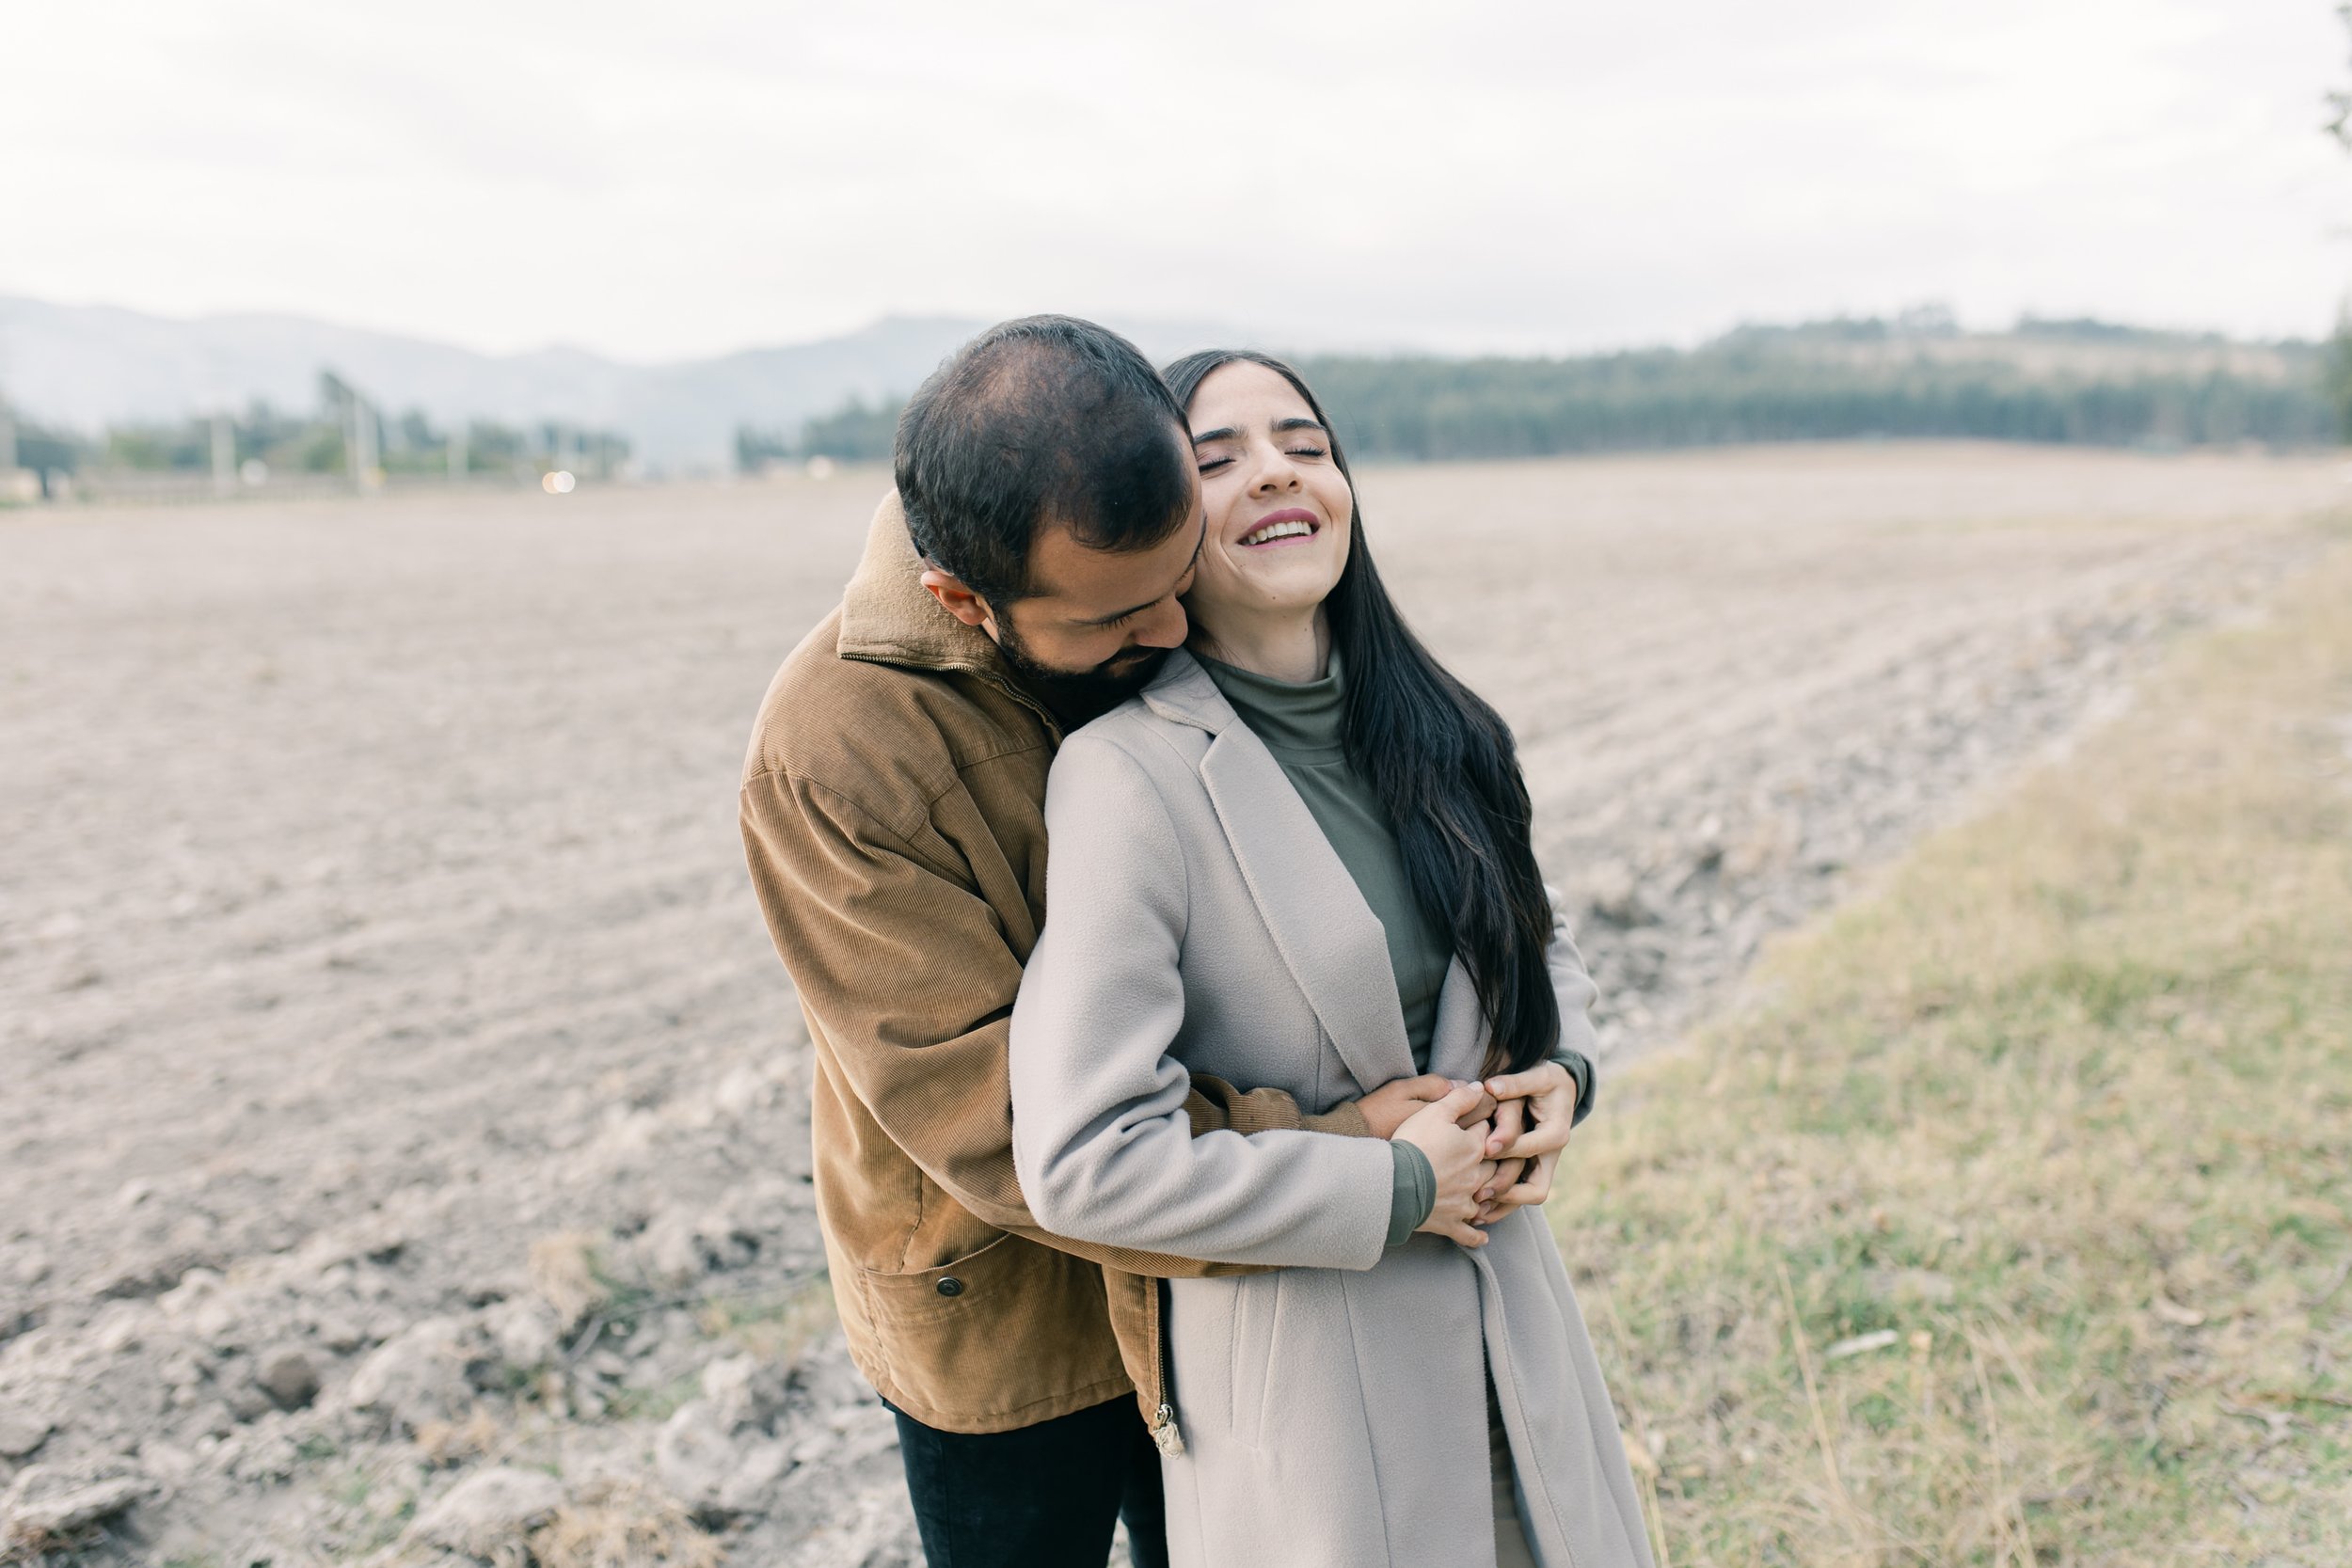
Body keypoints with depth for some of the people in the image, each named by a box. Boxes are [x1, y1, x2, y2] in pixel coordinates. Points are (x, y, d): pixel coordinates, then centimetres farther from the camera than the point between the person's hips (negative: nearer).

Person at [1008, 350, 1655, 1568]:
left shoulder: (1428, 730, 1)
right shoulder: (1129, 772, -20)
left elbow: (1539, 945, 17)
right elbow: (1079, 1161, -24)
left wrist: (1564, 1070, -4)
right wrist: (1387, 1186, -18)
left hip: (1507, 1318, 6)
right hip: (1296, 1362, -6)